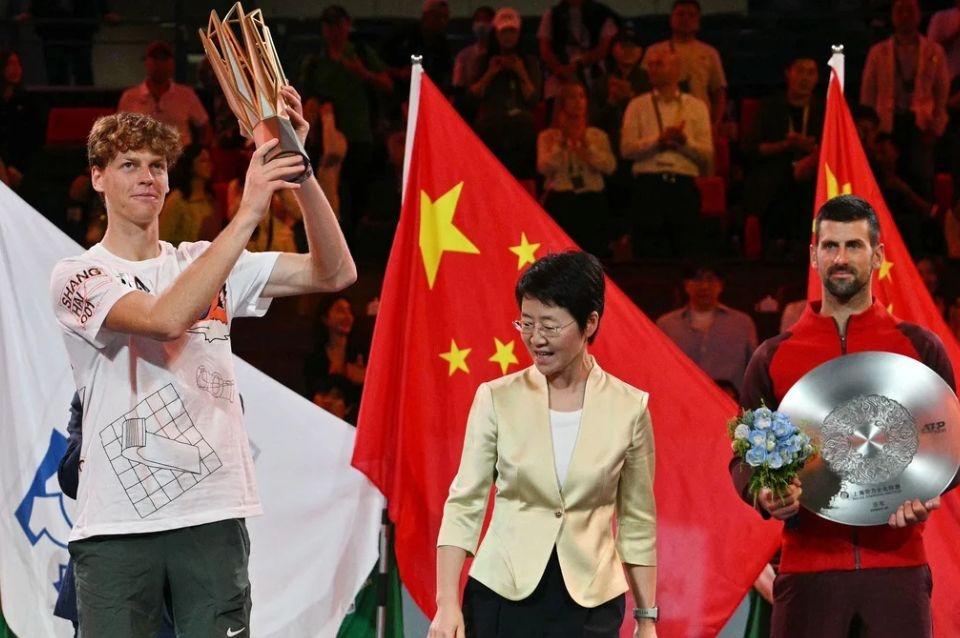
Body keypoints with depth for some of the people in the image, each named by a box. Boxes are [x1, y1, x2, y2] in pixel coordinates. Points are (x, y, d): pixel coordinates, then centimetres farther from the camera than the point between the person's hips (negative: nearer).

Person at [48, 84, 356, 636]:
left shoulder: (207, 264, 14)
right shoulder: (77, 277, 0)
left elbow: (335, 273, 6)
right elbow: (166, 319, -20)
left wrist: (299, 169, -9)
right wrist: (248, 213, -23)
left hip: (215, 517, 3)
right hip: (116, 523, -3)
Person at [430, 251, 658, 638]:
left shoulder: (628, 408, 0)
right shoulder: (497, 400, -1)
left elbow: (638, 523, 7)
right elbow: (464, 504, 0)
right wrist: (447, 604, -8)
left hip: (590, 605, 0)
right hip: (502, 596, 0)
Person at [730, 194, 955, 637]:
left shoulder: (920, 348, 8)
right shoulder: (773, 357, 10)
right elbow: (744, 458, 12)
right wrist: (763, 495, -11)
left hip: (896, 563, 0)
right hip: (808, 565, 0)